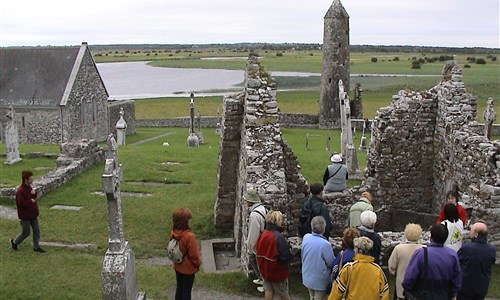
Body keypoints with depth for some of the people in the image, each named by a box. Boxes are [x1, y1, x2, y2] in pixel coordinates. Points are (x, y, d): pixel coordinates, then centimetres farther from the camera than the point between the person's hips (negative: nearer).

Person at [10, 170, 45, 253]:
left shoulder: (29, 187, 5)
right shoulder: (20, 191, -23)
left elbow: (33, 197, 16)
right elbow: (21, 203, -27)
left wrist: (34, 193, -5)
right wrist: (31, 201, -17)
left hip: (32, 213, 8)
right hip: (25, 216, -8)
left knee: (37, 230, 8)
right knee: (26, 232, 5)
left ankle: (36, 247, 18)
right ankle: (14, 242, 30)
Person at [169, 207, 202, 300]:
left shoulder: (173, 233, -10)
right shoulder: (189, 237, -32)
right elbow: (194, 256, -23)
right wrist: (198, 263, -3)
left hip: (178, 267, 7)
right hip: (188, 269, -6)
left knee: (179, 288, 22)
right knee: (187, 291, 10)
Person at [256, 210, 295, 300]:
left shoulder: (262, 235, -5)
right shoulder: (278, 237, -28)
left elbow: (258, 251, 7)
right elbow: (286, 256, -26)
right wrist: (291, 252, -6)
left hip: (265, 270, 6)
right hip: (278, 272, -6)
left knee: (268, 291, 16)